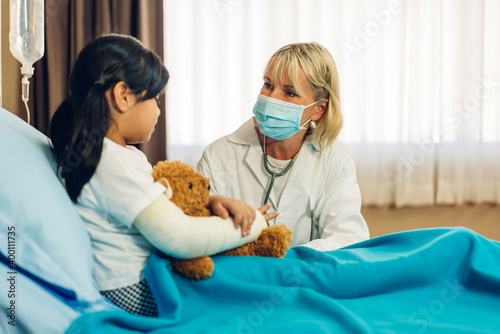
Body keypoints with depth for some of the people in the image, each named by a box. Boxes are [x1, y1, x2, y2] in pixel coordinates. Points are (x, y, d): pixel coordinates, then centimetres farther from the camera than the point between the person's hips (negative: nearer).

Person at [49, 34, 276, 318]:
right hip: (134, 295, -10)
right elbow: (182, 238, -23)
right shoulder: (114, 164, -22)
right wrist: (255, 225, -10)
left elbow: (164, 201, 20)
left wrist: (212, 202, 0)